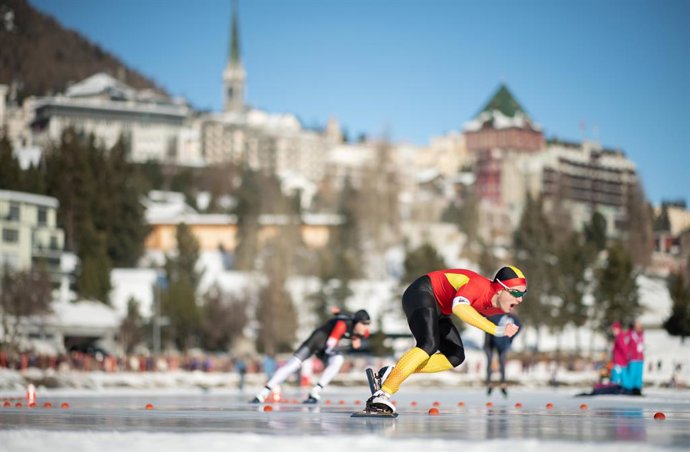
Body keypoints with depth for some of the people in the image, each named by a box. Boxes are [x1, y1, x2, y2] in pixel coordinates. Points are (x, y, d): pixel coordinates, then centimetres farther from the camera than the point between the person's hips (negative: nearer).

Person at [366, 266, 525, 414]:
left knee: (455, 357, 5)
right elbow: (458, 307, -51)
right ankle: (383, 395, -38)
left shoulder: (498, 307, -3)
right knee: (429, 345, -31)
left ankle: (391, 373, -2)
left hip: (439, 309, 10)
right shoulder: (480, 286, -30)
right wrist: (496, 329, -53)